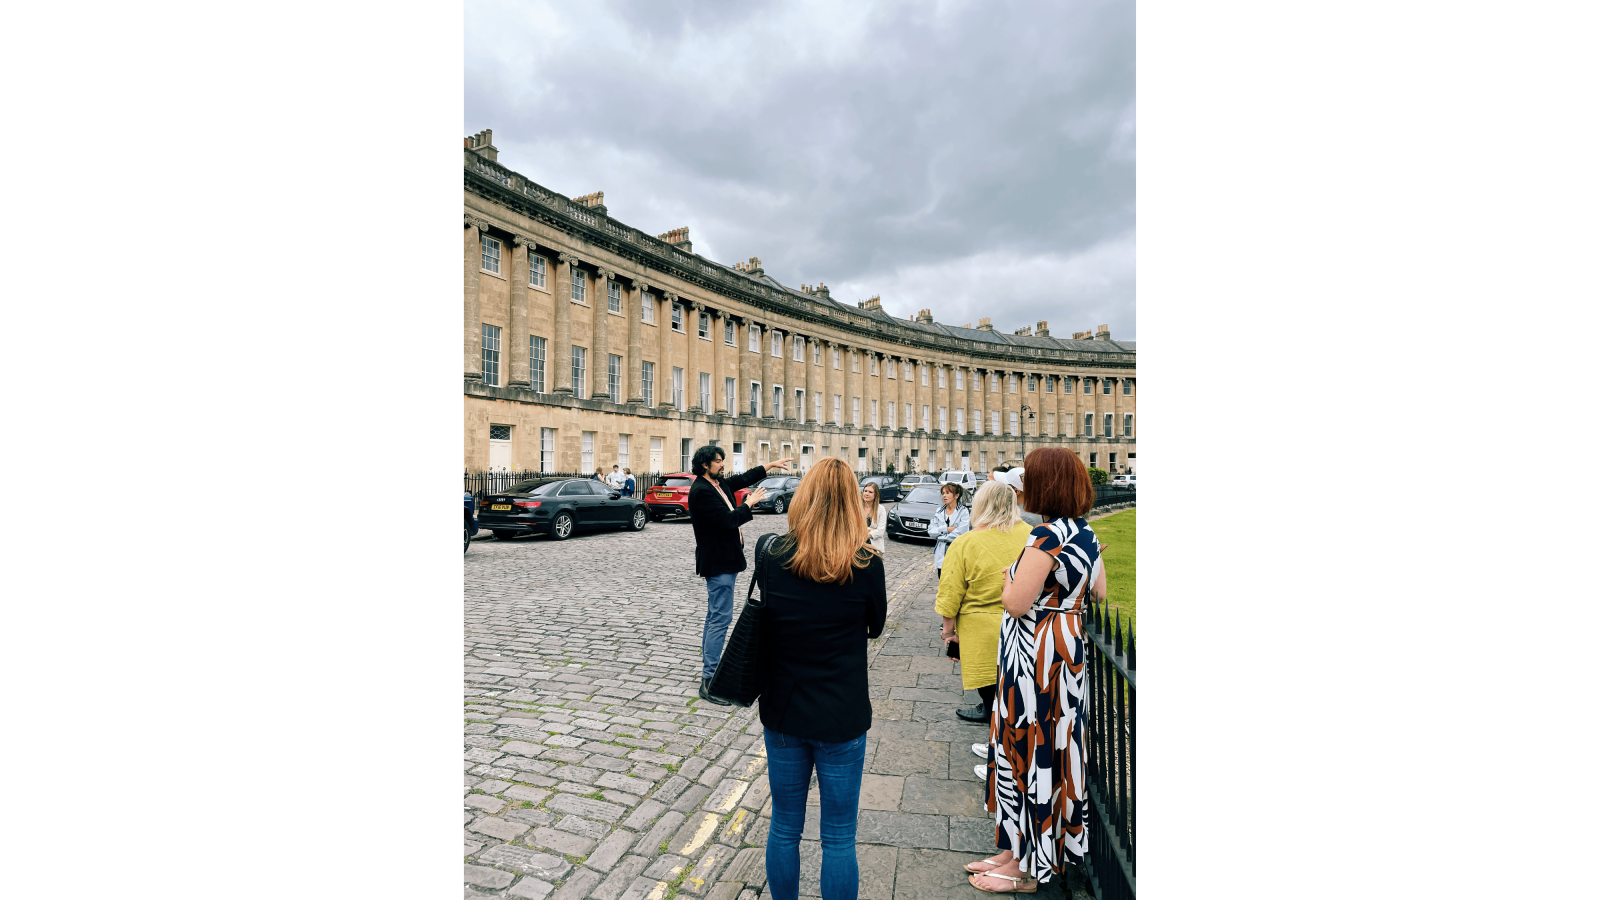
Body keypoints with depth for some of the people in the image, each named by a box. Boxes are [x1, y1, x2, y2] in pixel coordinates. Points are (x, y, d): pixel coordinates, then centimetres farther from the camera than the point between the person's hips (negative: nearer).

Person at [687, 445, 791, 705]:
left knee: (715, 614, 20)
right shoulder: (701, 491, -21)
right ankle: (708, 680, -5)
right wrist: (749, 503, -11)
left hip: (724, 559, 11)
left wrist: (771, 466, 25)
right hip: (718, 562, -11)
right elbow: (728, 520, -25)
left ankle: (709, 658, 34)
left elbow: (743, 478, 23)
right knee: (720, 618, -9)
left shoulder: (720, 483, 8)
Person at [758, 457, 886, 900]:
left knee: (784, 827, 21)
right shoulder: (866, 563, -15)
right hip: (842, 717, -2)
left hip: (783, 712, 2)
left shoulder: (773, 555, -11)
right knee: (838, 838, 15)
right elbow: (875, 626, 1)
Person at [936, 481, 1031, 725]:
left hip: (984, 630, -4)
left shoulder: (964, 544, -16)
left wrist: (949, 628, 2)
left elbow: (951, 594, -10)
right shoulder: (1030, 536, -5)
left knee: (991, 684, 12)